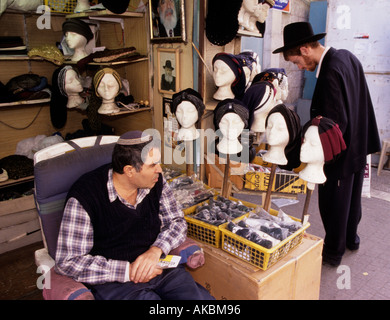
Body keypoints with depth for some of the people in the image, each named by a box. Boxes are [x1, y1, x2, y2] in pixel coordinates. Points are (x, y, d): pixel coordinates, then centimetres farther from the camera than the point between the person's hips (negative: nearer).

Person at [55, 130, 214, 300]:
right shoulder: (83, 198, -17)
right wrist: (127, 271, -21)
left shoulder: (156, 181, -1)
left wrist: (156, 250, -12)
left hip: (157, 266, 4)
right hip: (114, 281, -4)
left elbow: (177, 222, 8)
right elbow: (67, 262, -15)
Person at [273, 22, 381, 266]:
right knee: (352, 195, 24)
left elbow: (336, 122, -28)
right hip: (359, 145, 10)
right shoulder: (346, 56, 3)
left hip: (340, 153, -10)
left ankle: (333, 252, 26)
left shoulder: (330, 72, -27)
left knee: (333, 202, 7)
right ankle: (351, 238, 45)